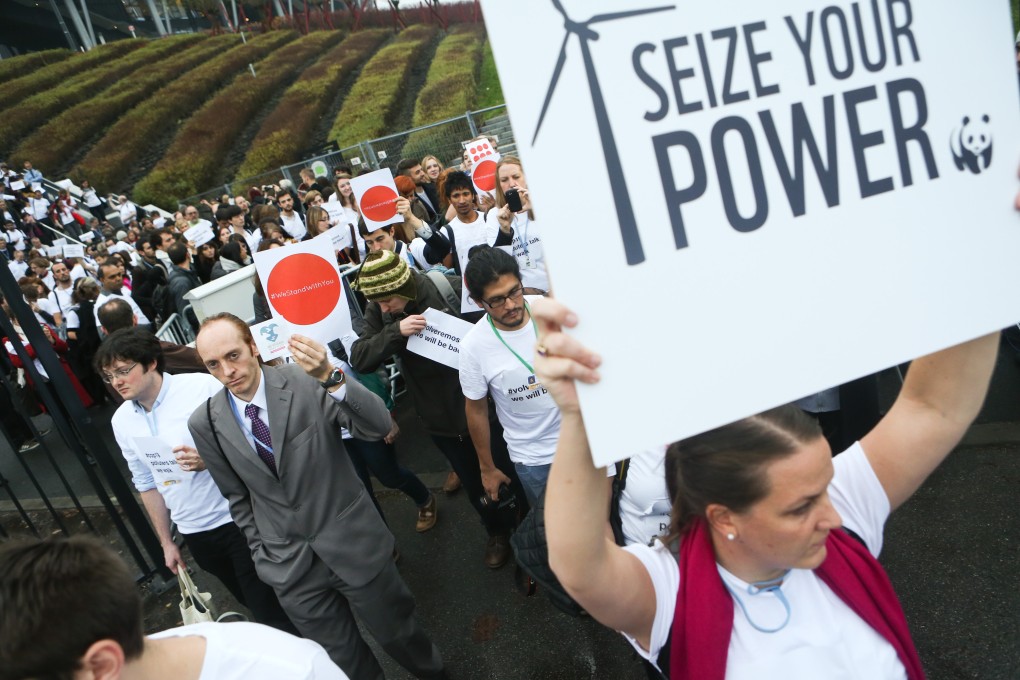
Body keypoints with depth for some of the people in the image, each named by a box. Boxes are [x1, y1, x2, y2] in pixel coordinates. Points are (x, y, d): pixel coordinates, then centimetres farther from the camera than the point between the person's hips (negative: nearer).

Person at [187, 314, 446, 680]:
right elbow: (237, 496, 7)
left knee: (398, 634, 16)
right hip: (289, 566, 2)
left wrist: (330, 377, -42)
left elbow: (379, 426, -28)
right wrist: (262, 552, 8)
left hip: (353, 544, -2)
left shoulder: (306, 381, -16)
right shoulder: (206, 423, -6)